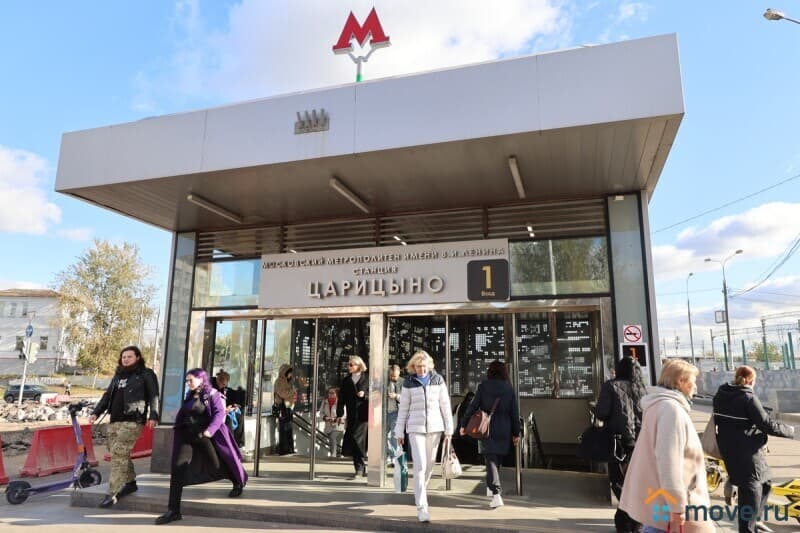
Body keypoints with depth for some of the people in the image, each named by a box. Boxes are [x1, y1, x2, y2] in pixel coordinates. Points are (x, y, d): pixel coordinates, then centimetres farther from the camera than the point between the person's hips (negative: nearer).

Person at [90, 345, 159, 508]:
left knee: (118, 455, -12)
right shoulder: (118, 375, 21)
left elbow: (154, 396, -8)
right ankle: (130, 482, 28)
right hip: (114, 421, 7)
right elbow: (107, 395, 24)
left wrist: (153, 416, -19)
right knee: (121, 455, 11)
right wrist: (96, 412, 12)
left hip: (132, 421, -7)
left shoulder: (146, 374, -1)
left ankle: (112, 493, -9)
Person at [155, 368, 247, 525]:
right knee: (177, 469, -8)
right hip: (187, 435, 6)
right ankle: (173, 510, -4)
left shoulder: (212, 394, -7)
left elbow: (219, 413, -17)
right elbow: (181, 415, 22)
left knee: (218, 464, 6)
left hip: (205, 435, -5)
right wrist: (178, 430, 11)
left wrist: (209, 431, -28)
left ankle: (238, 483, 36)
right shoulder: (189, 396, 13)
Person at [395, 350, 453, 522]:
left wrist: (449, 429, 0)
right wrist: (400, 432, 2)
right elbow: (403, 408, 3)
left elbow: (445, 405, 3)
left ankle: (420, 491, 36)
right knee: (420, 466, -10)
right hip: (415, 428, -2)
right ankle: (422, 507, -5)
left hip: (435, 427, 2)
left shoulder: (438, 380, 1)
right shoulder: (409, 382, -1)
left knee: (430, 465, 10)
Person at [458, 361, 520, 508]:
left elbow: (472, 406, -6)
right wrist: (516, 433, 9)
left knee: (491, 461, -2)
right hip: (504, 431, 3)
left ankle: (496, 494, -13)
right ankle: (491, 487, 32)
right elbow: (514, 413, 2)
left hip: (486, 430, -3)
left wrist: (463, 424, 2)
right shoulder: (509, 389, 1)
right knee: (498, 460, 18)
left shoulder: (483, 387, -5)